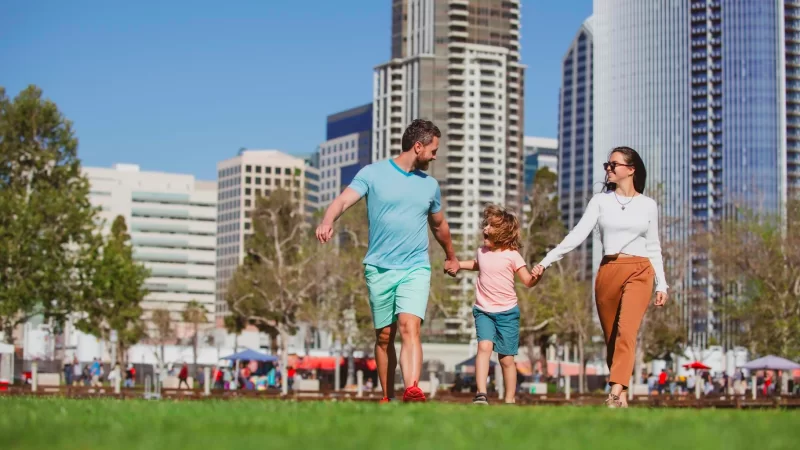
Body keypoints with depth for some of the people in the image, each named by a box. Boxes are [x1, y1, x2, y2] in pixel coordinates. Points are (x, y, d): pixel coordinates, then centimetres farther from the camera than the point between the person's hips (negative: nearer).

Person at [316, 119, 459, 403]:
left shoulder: (430, 185, 13)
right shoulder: (372, 174, 0)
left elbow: (439, 225, 29)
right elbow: (344, 199, -14)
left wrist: (451, 257, 42)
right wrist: (327, 221, -36)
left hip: (415, 269, 1)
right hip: (379, 269, -1)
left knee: (409, 327, -19)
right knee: (384, 337, 6)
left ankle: (412, 391, -34)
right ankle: (387, 398, 19)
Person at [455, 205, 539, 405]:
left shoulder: (512, 255, -7)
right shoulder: (482, 252, 6)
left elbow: (528, 281, -8)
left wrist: (537, 275, -27)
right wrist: (457, 264, 23)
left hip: (507, 313, -2)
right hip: (483, 311, 2)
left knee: (506, 358, 5)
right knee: (484, 346, -22)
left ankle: (510, 400, 18)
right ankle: (481, 394, -28)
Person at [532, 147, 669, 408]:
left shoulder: (648, 205, 9)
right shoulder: (600, 201, 9)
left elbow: (653, 247, 14)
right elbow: (577, 235, 1)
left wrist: (661, 284, 9)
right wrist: (547, 261, -9)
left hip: (639, 272, -2)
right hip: (608, 271, 2)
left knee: (626, 331, -21)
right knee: (611, 337, 5)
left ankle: (615, 394, -31)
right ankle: (621, 396, 15)